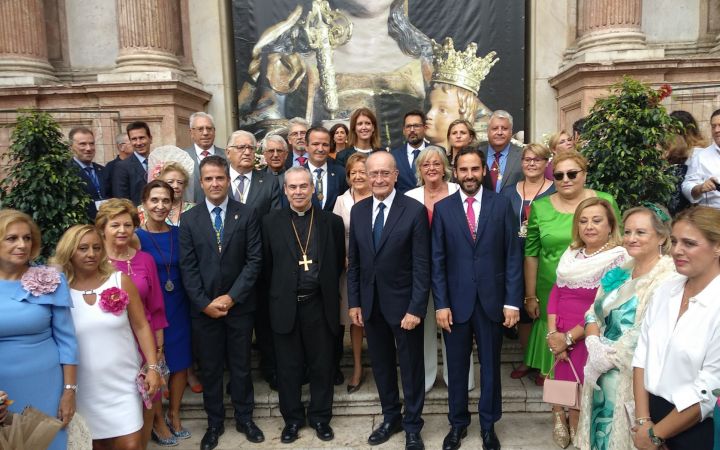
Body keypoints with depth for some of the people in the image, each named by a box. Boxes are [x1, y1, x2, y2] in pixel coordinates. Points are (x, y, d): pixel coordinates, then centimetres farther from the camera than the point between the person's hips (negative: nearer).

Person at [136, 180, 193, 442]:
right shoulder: (135, 237, -8)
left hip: (179, 308, 3)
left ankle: (174, 416, 30)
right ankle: (158, 418, 28)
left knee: (180, 362, 11)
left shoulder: (179, 234, 1)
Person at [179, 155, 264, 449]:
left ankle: (244, 418, 28)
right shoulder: (189, 219, 2)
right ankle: (215, 422, 28)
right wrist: (204, 302, -10)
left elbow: (254, 260, -5)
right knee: (209, 368, 11)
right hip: (203, 307, 1)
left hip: (239, 305, -1)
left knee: (241, 366, 11)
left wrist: (231, 297, -12)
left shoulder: (246, 215, -1)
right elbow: (187, 267, -1)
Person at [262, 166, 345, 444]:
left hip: (320, 305, 0)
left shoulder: (332, 221, 1)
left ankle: (320, 417, 29)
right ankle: (292, 418, 28)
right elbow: (267, 265, 5)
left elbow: (339, 263, 6)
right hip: (285, 306, 0)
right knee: (288, 367, 11)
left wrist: (325, 288, 4)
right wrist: (279, 293, 4)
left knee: (322, 365, 11)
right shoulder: (271, 222, 2)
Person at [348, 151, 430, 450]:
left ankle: (412, 426, 29)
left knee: (411, 367, 11)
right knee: (381, 364, 17)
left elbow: (422, 265, -13)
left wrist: (416, 309, -16)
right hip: (370, 303, 4)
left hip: (403, 302, -4)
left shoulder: (415, 211, -12)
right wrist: (354, 302, 4)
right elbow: (353, 262, 7)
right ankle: (390, 418, 36)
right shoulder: (358, 211, 3)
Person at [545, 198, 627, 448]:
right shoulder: (571, 252, 10)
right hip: (560, 337, 5)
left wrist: (569, 337, -13)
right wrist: (552, 333, -6)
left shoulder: (618, 257, -8)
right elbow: (555, 291, 7)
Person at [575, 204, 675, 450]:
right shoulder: (621, 271, 8)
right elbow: (594, 313, 10)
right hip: (603, 373, 7)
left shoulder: (667, 279, -15)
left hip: (632, 375, -6)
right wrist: (594, 346, -8)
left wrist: (606, 358, -12)